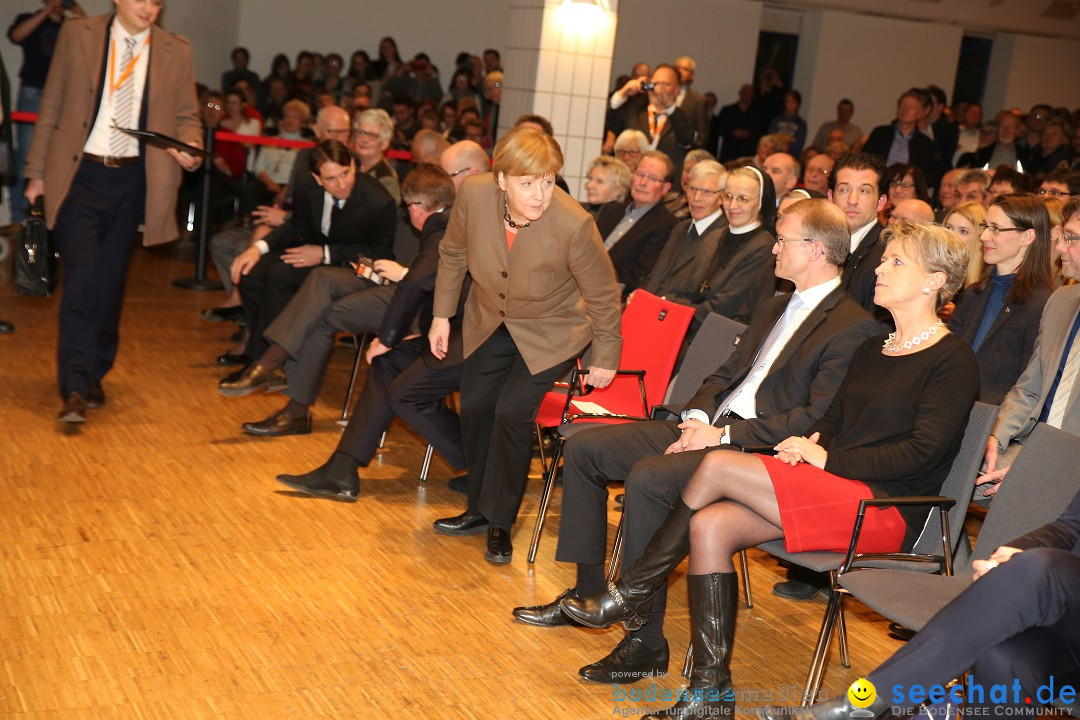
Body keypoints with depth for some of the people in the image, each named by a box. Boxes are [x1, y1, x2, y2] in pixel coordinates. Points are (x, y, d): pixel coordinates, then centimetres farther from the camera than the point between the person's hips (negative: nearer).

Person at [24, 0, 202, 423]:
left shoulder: (176, 52, 4)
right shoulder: (77, 34, 0)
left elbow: (186, 116, 9)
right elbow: (51, 107, 3)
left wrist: (190, 148, -14)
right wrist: (37, 172, 2)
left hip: (131, 180, 2)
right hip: (79, 175, -2)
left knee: (111, 282, 11)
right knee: (82, 279, -11)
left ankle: (94, 376, 26)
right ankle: (75, 390, -9)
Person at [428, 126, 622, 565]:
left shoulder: (574, 224, -34)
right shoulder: (473, 193, -24)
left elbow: (603, 295, -16)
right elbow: (453, 255, -1)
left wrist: (606, 357, -6)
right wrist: (442, 315, 3)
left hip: (551, 330, -4)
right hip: (489, 321, 5)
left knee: (512, 411, -16)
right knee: (474, 406, 5)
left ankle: (500, 522, 4)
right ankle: (480, 509, 27)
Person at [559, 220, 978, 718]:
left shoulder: (953, 361, -4)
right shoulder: (872, 350, 21)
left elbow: (922, 450, -14)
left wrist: (826, 459, -13)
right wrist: (808, 445, -3)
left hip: (885, 508, -8)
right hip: (834, 491, 8)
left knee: (717, 466, -20)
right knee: (709, 527, -18)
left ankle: (631, 595, -4)